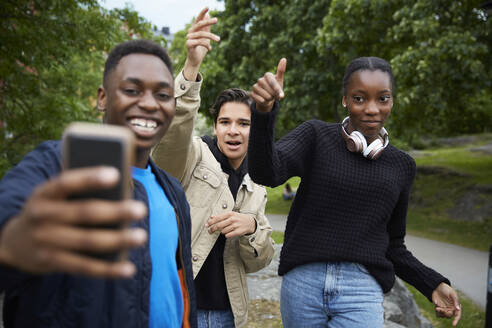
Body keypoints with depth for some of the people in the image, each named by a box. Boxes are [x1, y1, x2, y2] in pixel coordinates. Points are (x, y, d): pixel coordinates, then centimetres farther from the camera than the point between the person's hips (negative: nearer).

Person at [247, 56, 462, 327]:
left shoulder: (401, 166, 9)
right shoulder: (315, 135, 1)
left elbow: (392, 243, 16)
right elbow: (265, 173, -17)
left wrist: (433, 284, 1)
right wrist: (263, 111, -33)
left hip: (361, 290, 1)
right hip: (303, 282, -1)